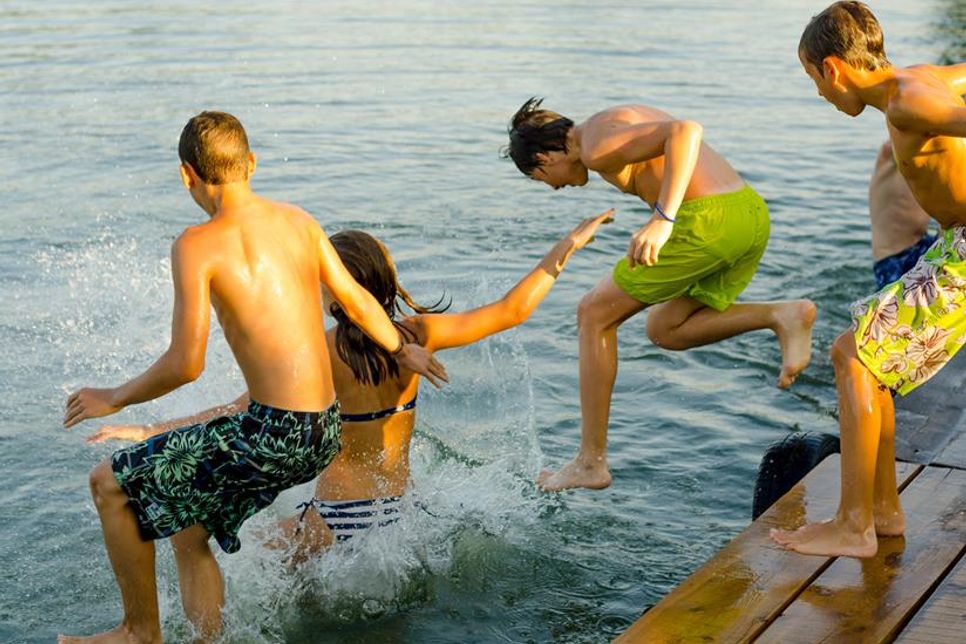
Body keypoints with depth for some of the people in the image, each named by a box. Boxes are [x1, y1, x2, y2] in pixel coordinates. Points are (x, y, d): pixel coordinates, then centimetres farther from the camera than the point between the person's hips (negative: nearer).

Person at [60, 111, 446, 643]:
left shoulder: (197, 245, -12)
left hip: (273, 434, -8)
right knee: (188, 533, 24)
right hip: (325, 433, 8)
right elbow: (355, 300, 18)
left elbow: (185, 364, -16)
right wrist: (402, 350, 36)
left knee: (110, 484, 10)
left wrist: (114, 399, 2)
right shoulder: (297, 220, 8)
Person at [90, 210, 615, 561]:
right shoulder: (416, 335, -7)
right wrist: (566, 248, 6)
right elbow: (512, 310, -2)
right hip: (399, 510, 6)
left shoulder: (323, 353, -18)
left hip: (338, 521, -5)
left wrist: (150, 431, -16)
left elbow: (241, 414, -20)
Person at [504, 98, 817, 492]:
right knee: (665, 330, 21)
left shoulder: (597, 146, -7)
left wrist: (663, 219, -28)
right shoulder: (622, 119, 23)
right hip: (753, 212, 9)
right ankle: (783, 316, 3)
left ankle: (591, 462, 7)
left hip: (707, 221, -9)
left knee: (594, 315, 4)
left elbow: (686, 131, -21)